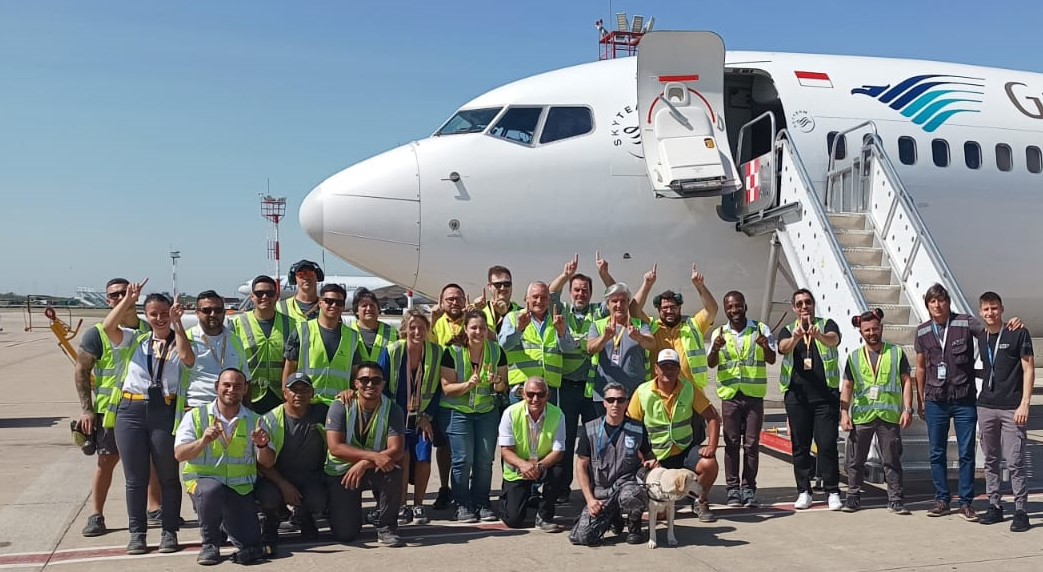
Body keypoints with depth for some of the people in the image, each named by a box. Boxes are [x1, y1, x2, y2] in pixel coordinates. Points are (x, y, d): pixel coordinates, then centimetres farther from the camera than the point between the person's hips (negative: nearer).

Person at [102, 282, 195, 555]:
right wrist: (128, 299, -8)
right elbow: (108, 327, -4)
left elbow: (188, 359, -15)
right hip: (130, 410, 2)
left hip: (166, 411, -2)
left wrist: (177, 324, -14)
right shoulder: (135, 340, 14)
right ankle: (137, 533, 17)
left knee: (168, 476, 6)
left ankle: (170, 531, 15)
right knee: (135, 477, 7)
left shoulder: (180, 342, 8)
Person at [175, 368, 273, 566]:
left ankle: (228, 524, 23)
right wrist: (203, 441, -26)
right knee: (212, 489, -39)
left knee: (250, 547, -14)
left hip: (241, 488, 2)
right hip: (203, 480, -2)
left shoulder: (254, 421, 9)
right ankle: (210, 542, -11)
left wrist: (262, 446, -17)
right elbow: (179, 455, -7)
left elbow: (268, 463, 5)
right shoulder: (196, 416, 3)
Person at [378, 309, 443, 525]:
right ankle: (400, 506, -5)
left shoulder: (436, 352, -4)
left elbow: (438, 388, 1)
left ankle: (418, 506, 8)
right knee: (402, 456, -18)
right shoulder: (391, 351, -10)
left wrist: (427, 416, -5)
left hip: (422, 418, 2)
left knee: (423, 459, -9)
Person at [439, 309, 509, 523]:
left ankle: (482, 503, 14)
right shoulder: (452, 352, -10)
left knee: (485, 460, 2)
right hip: (457, 411, -3)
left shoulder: (496, 351, 1)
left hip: (487, 411, 3)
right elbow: (447, 388, -11)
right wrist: (468, 384, -27)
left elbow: (503, 386, 6)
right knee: (463, 459, -8)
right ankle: (462, 505, 4)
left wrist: (497, 382, -17)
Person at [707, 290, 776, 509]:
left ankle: (749, 487, 10)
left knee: (751, 443, 3)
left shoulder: (760, 329, 3)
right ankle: (732, 488, 8)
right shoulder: (720, 333, 7)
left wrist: (765, 347, -25)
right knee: (732, 443, 3)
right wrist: (715, 349, -24)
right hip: (730, 395, 1)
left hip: (754, 394, 0)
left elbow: (772, 359, -3)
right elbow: (711, 364, -2)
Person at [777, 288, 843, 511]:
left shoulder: (827, 325, 8)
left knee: (827, 444, -5)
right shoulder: (788, 331, 12)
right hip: (797, 396, 2)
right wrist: (796, 337, -34)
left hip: (826, 395, -2)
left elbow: (834, 340, -15)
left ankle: (833, 492, 4)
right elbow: (783, 347, -11)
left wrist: (818, 335, -38)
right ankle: (804, 492, 12)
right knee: (800, 445, 4)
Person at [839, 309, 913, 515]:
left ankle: (895, 500, 11)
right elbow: (847, 387, 9)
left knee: (892, 460, 3)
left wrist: (907, 408, -4)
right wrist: (844, 413, 0)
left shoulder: (896, 353, 6)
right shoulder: (854, 357, 9)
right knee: (855, 460, 6)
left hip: (889, 415, -1)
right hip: (861, 416, 2)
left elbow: (906, 381, 5)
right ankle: (853, 497, 17)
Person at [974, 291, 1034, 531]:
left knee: (1015, 462, -5)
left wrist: (1024, 404, -12)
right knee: (991, 460, 10)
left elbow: (1028, 370, -5)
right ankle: (994, 506, 19)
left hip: (1012, 408, -5)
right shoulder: (981, 338, 11)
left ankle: (1020, 511, 3)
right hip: (986, 407, 5)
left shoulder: (1018, 334, -4)